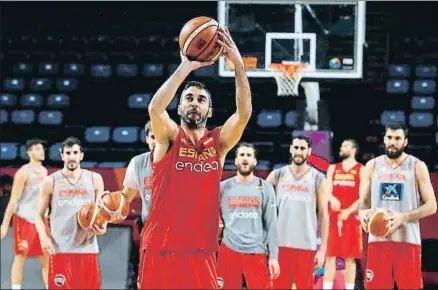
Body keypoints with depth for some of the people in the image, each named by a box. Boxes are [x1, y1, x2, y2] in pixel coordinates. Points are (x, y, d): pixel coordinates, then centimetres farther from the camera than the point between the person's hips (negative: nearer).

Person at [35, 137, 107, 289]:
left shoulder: (95, 179, 7)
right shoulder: (50, 181, 3)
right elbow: (39, 215, 7)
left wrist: (102, 226, -9)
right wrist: (43, 236, -11)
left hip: (87, 248, 2)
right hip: (60, 249, -1)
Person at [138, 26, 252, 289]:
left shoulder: (219, 142, 8)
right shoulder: (169, 138, 2)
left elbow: (244, 113, -9)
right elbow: (155, 108, -19)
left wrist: (238, 65, -20)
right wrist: (187, 66, -23)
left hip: (201, 253, 2)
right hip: (161, 250, -2)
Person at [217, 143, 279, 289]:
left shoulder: (265, 188, 4)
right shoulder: (223, 187, 5)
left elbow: (271, 225, 3)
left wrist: (273, 256, -1)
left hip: (257, 252, -1)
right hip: (229, 250, 1)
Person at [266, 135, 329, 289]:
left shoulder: (318, 178, 1)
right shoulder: (277, 175, 5)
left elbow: (323, 215, 1)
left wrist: (323, 248, -5)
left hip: (306, 245, -2)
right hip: (280, 243, 2)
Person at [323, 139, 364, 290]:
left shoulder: (361, 170, 2)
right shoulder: (333, 169, 13)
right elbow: (327, 191, 2)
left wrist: (349, 211, -18)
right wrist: (332, 198, -22)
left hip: (351, 218, -3)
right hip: (333, 217, 3)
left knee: (350, 258, 0)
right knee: (330, 256, 1)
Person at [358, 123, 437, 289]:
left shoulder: (417, 166, 1)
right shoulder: (372, 166, 9)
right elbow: (363, 201, 13)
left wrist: (404, 217, -17)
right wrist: (363, 212, -12)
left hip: (407, 239, -2)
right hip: (378, 238, 2)